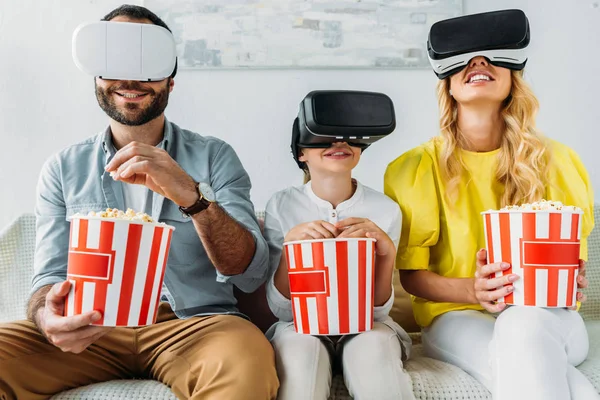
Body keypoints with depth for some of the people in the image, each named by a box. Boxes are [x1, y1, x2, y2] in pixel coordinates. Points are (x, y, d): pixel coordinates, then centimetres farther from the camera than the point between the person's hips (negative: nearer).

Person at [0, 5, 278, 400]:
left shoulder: (214, 157, 4)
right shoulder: (63, 169, 10)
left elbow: (252, 274, -5)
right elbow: (51, 275, 6)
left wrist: (192, 196, -24)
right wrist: (48, 316, -19)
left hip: (194, 323, -1)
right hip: (93, 330, 2)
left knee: (247, 363, -34)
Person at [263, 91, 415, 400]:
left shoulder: (386, 210, -6)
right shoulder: (281, 206, -6)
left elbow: (377, 310, -5)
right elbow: (281, 309, -8)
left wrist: (386, 253, -24)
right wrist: (290, 245, -25)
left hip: (365, 327, 0)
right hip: (299, 326, 0)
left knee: (373, 347, -34)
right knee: (301, 346, -34)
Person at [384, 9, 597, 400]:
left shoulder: (557, 161, 3)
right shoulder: (415, 168, -1)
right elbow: (411, 275, -1)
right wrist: (473, 290, -22)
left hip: (545, 315, 2)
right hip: (455, 315, -1)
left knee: (523, 325, -37)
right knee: (524, 367, -37)